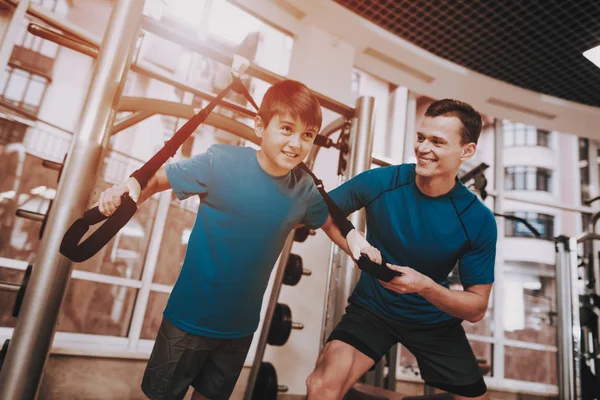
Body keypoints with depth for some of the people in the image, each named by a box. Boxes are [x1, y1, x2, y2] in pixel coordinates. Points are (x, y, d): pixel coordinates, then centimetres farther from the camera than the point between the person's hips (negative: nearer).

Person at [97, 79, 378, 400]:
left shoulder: (304, 190, -9)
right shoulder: (222, 162, -21)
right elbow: (158, 178, -12)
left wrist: (354, 243, -12)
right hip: (190, 318, -3)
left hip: (241, 327, 4)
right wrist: (128, 190, -32)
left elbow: (329, 223, 7)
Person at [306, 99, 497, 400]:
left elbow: (477, 309, -11)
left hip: (435, 321, 2)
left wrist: (425, 286, -30)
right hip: (372, 308, -1)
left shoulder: (478, 220, -17)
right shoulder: (379, 181, -20)